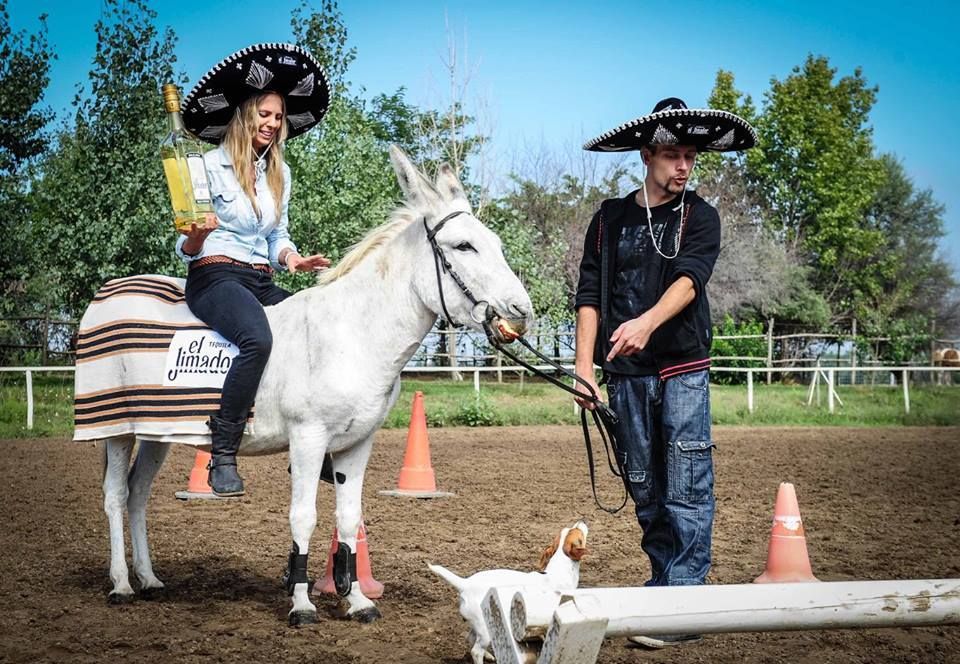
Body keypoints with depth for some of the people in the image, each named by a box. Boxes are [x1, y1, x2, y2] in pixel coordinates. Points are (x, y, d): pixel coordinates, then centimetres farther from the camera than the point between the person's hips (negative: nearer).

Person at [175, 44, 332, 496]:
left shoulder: (280, 173, 15)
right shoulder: (211, 165, -2)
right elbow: (186, 250, -1)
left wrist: (290, 256, 1)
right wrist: (196, 235, -25)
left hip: (263, 283, 7)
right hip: (215, 277, -7)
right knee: (258, 340, -37)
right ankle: (222, 457, -34)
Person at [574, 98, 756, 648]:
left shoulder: (699, 216, 3)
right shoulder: (611, 219, 10)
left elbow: (689, 279, -15)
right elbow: (590, 295, 7)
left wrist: (647, 322, -34)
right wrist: (585, 367, -3)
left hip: (683, 370, -3)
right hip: (627, 374, 3)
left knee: (687, 490, -7)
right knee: (644, 490, 8)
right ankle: (662, 588, 19)